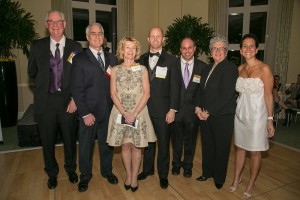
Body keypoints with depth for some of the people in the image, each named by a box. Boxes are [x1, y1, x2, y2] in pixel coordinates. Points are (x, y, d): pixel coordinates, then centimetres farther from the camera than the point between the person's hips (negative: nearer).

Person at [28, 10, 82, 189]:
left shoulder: (75, 47, -1)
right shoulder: (37, 46, 3)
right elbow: (32, 72, 14)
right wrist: (43, 85, 7)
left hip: (69, 100, -1)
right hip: (46, 101, 1)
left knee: (70, 138, 13)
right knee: (48, 140, 13)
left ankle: (71, 169, 38)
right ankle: (52, 173, 37)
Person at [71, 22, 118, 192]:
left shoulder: (112, 58, 8)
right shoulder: (80, 59, -4)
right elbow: (77, 89, -9)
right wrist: (85, 113, -12)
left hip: (109, 110, 3)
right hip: (89, 111, -3)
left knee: (107, 143, 16)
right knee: (86, 145, 13)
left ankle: (107, 170, 38)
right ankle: (85, 175, 35)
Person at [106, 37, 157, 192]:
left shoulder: (142, 69, 3)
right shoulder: (115, 70, 5)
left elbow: (146, 93, -3)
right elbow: (113, 93, -1)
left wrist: (134, 113, -13)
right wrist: (124, 113, -12)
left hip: (138, 112, 0)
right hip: (120, 113, 1)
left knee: (136, 146, 6)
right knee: (125, 145, 8)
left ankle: (134, 176, 23)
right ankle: (128, 175, 27)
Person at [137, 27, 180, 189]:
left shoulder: (171, 60, -2)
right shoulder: (142, 59, 7)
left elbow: (175, 87, -5)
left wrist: (172, 109, -10)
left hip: (163, 110, -3)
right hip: (145, 108, 3)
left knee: (163, 143, 10)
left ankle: (163, 174, 29)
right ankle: (148, 168, 38)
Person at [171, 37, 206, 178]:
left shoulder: (202, 67, -2)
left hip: (192, 110, 1)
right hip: (176, 109, 0)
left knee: (190, 141, 17)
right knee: (176, 140, 16)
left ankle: (188, 166, 40)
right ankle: (176, 164, 41)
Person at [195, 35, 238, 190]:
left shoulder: (230, 68, -10)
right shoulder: (208, 68, 13)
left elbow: (226, 95, -18)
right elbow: (201, 90, 13)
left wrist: (208, 112, -15)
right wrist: (198, 108, -2)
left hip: (222, 116, -6)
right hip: (205, 115, 6)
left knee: (221, 147, 9)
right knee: (207, 145, 15)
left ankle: (219, 178, 29)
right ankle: (207, 172, 35)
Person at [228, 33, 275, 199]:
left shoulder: (264, 69, -11)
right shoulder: (240, 68, 5)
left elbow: (268, 95, -10)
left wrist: (270, 119, -10)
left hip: (257, 114, -5)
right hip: (240, 112, 5)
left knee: (255, 151, 8)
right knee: (239, 147, 15)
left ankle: (251, 183, 29)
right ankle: (236, 178, 34)